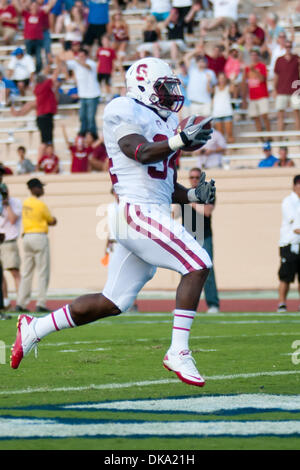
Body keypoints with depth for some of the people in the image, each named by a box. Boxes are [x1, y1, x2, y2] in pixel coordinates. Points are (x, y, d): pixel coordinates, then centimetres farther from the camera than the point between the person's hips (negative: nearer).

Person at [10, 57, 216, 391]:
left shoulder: (163, 122, 23)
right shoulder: (125, 112, -3)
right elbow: (140, 152, -20)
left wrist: (193, 195, 8)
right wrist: (181, 141, -30)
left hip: (155, 214, 9)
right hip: (137, 211, -9)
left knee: (112, 303, 10)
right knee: (197, 265, -18)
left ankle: (35, 329, 22)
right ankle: (178, 352, -18)